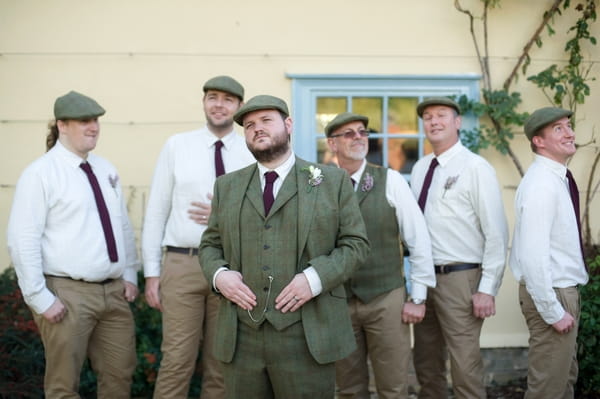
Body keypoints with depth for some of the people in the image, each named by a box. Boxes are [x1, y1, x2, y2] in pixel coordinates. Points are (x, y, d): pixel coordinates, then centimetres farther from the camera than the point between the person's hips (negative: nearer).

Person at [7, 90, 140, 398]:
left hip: (114, 291, 6)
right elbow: (23, 241, -13)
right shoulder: (40, 173, -9)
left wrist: (130, 274, 11)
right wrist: (40, 298, -15)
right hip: (68, 293, -6)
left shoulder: (105, 169, 11)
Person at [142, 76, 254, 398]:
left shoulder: (252, 153, 3)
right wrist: (151, 273, 0)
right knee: (177, 361, -1)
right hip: (182, 264, -1)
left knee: (222, 363, 11)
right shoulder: (176, 146, 2)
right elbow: (156, 211, 3)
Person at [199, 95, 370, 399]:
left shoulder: (333, 181, 5)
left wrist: (315, 277, -14)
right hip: (240, 336, 3)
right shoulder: (227, 186, 14)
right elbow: (210, 244, 17)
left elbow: (355, 243, 2)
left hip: (307, 336, -3)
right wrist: (218, 274, -5)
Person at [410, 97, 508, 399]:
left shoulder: (476, 168, -9)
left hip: (460, 279, -6)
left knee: (465, 369, -4)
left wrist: (487, 289, -15)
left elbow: (496, 233, -12)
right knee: (427, 367, 16)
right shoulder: (420, 169, 11)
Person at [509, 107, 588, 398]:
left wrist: (563, 303, 13)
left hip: (564, 289, 10)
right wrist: (553, 311, -22)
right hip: (552, 293, -10)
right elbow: (532, 256, -27)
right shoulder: (541, 184, -22)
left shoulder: (558, 178, 8)